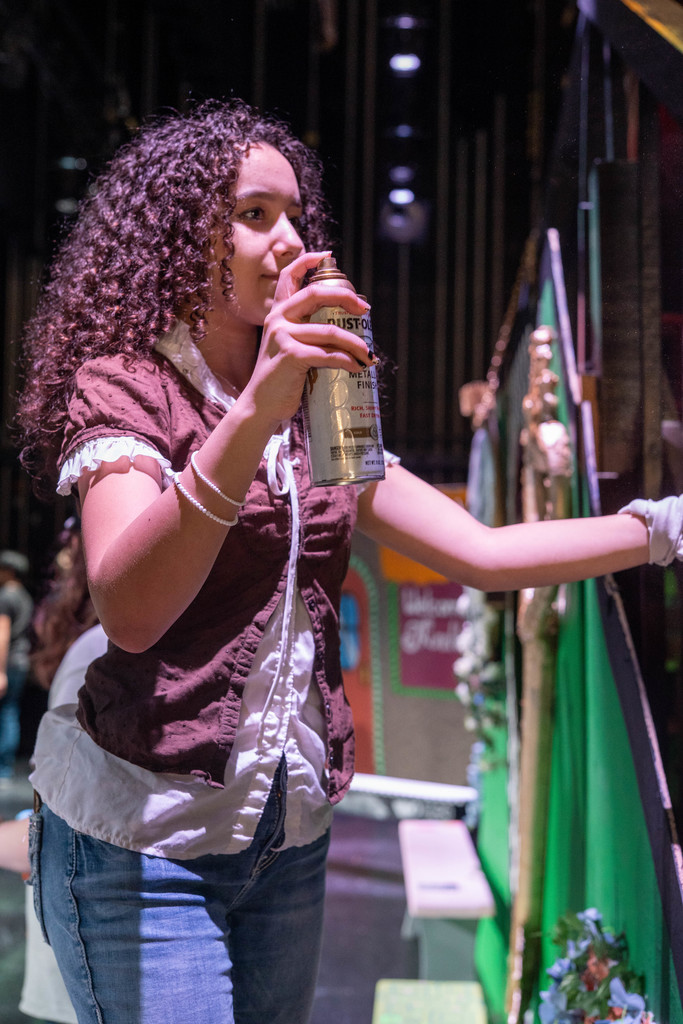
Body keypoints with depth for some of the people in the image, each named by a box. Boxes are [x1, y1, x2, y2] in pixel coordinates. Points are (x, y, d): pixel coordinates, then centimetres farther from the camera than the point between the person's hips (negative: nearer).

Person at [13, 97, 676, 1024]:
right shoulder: (120, 387, -9)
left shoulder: (315, 411, 12)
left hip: (290, 835, 6)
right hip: (143, 837, -6)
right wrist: (255, 410, -40)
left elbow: (482, 554, 6)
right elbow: (127, 610, -28)